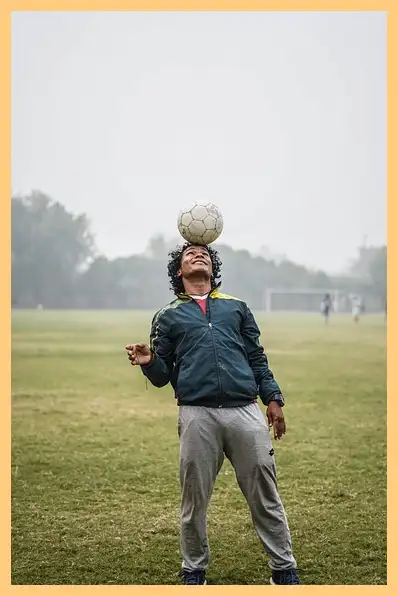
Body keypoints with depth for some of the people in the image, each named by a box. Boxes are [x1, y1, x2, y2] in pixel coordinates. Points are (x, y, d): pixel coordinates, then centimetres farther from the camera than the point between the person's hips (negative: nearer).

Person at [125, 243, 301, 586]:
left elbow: (258, 359, 18)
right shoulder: (168, 316, 16)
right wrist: (148, 362, -9)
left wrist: (273, 398, 6)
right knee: (194, 501, 5)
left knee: (266, 497, 3)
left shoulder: (236, 307, 20)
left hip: (246, 411, 1)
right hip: (198, 415, -1)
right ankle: (194, 571, 21)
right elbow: (162, 376, 13)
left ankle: (285, 570, 14)